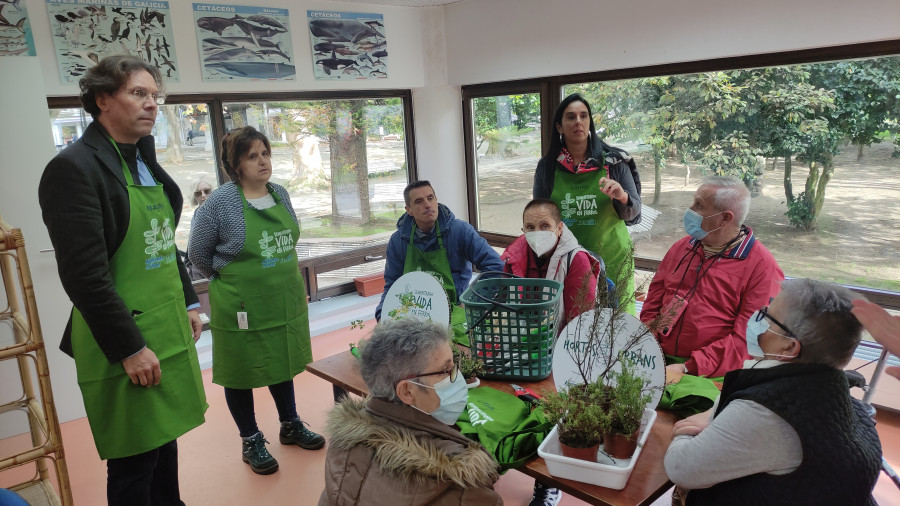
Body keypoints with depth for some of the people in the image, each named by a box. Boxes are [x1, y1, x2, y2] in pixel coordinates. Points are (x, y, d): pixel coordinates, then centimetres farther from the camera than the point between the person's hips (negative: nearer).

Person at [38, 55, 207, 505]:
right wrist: (129, 348, -19)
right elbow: (84, 274, -19)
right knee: (134, 463, 6)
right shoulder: (74, 167, -14)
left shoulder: (143, 160, 11)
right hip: (124, 342, -7)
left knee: (165, 440, 19)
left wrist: (188, 302, 16)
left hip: (167, 329, 8)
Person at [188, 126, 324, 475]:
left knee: (283, 362, 19)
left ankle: (291, 426, 38)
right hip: (243, 308, -5)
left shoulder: (280, 194, 2)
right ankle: (251, 441, 28)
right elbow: (198, 253, -5)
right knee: (243, 372, 10)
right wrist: (232, 280, 4)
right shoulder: (221, 201, -15)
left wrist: (290, 281, 12)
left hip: (285, 300, 5)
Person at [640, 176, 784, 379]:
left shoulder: (762, 266, -6)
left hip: (712, 374, -5)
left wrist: (689, 368, -19)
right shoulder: (681, 247, 14)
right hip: (658, 361, 5)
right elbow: (654, 300, 15)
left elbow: (747, 337, -12)